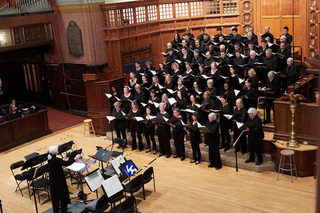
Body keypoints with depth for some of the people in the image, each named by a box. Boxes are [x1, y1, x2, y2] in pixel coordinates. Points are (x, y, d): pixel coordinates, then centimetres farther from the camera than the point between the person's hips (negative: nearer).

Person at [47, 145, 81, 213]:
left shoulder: (49, 159, -4)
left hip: (52, 179, 8)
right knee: (63, 194, 7)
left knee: (54, 194, 20)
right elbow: (67, 164, -20)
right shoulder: (57, 160, -28)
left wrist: (63, 160, 15)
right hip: (59, 179, -8)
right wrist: (75, 158, -10)